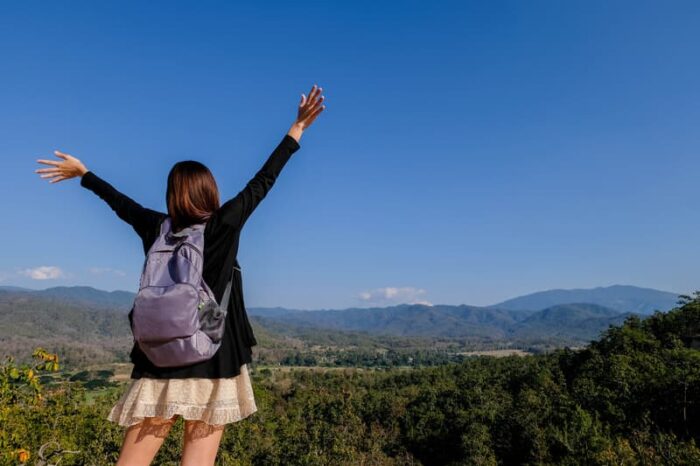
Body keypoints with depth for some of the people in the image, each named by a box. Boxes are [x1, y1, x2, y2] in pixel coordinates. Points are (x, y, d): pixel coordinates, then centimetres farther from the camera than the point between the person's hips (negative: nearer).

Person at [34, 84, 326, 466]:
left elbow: (121, 202, 20)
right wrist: (298, 127, 9)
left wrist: (84, 173, 39)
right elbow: (263, 181, 1)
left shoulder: (157, 229, 4)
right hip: (214, 367, -3)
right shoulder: (225, 224, -6)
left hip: (159, 367, 3)